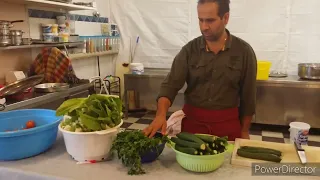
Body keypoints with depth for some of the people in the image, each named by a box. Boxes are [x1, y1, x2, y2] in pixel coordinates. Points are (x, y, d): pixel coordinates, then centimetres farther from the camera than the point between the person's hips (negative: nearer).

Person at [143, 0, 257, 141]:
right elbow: (171, 85, -10)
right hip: (192, 120, 1)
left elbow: (248, 96, 0)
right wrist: (161, 115, -27)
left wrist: (244, 132, 3)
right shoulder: (189, 50, -5)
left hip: (227, 123, 0)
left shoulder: (243, 51, -6)